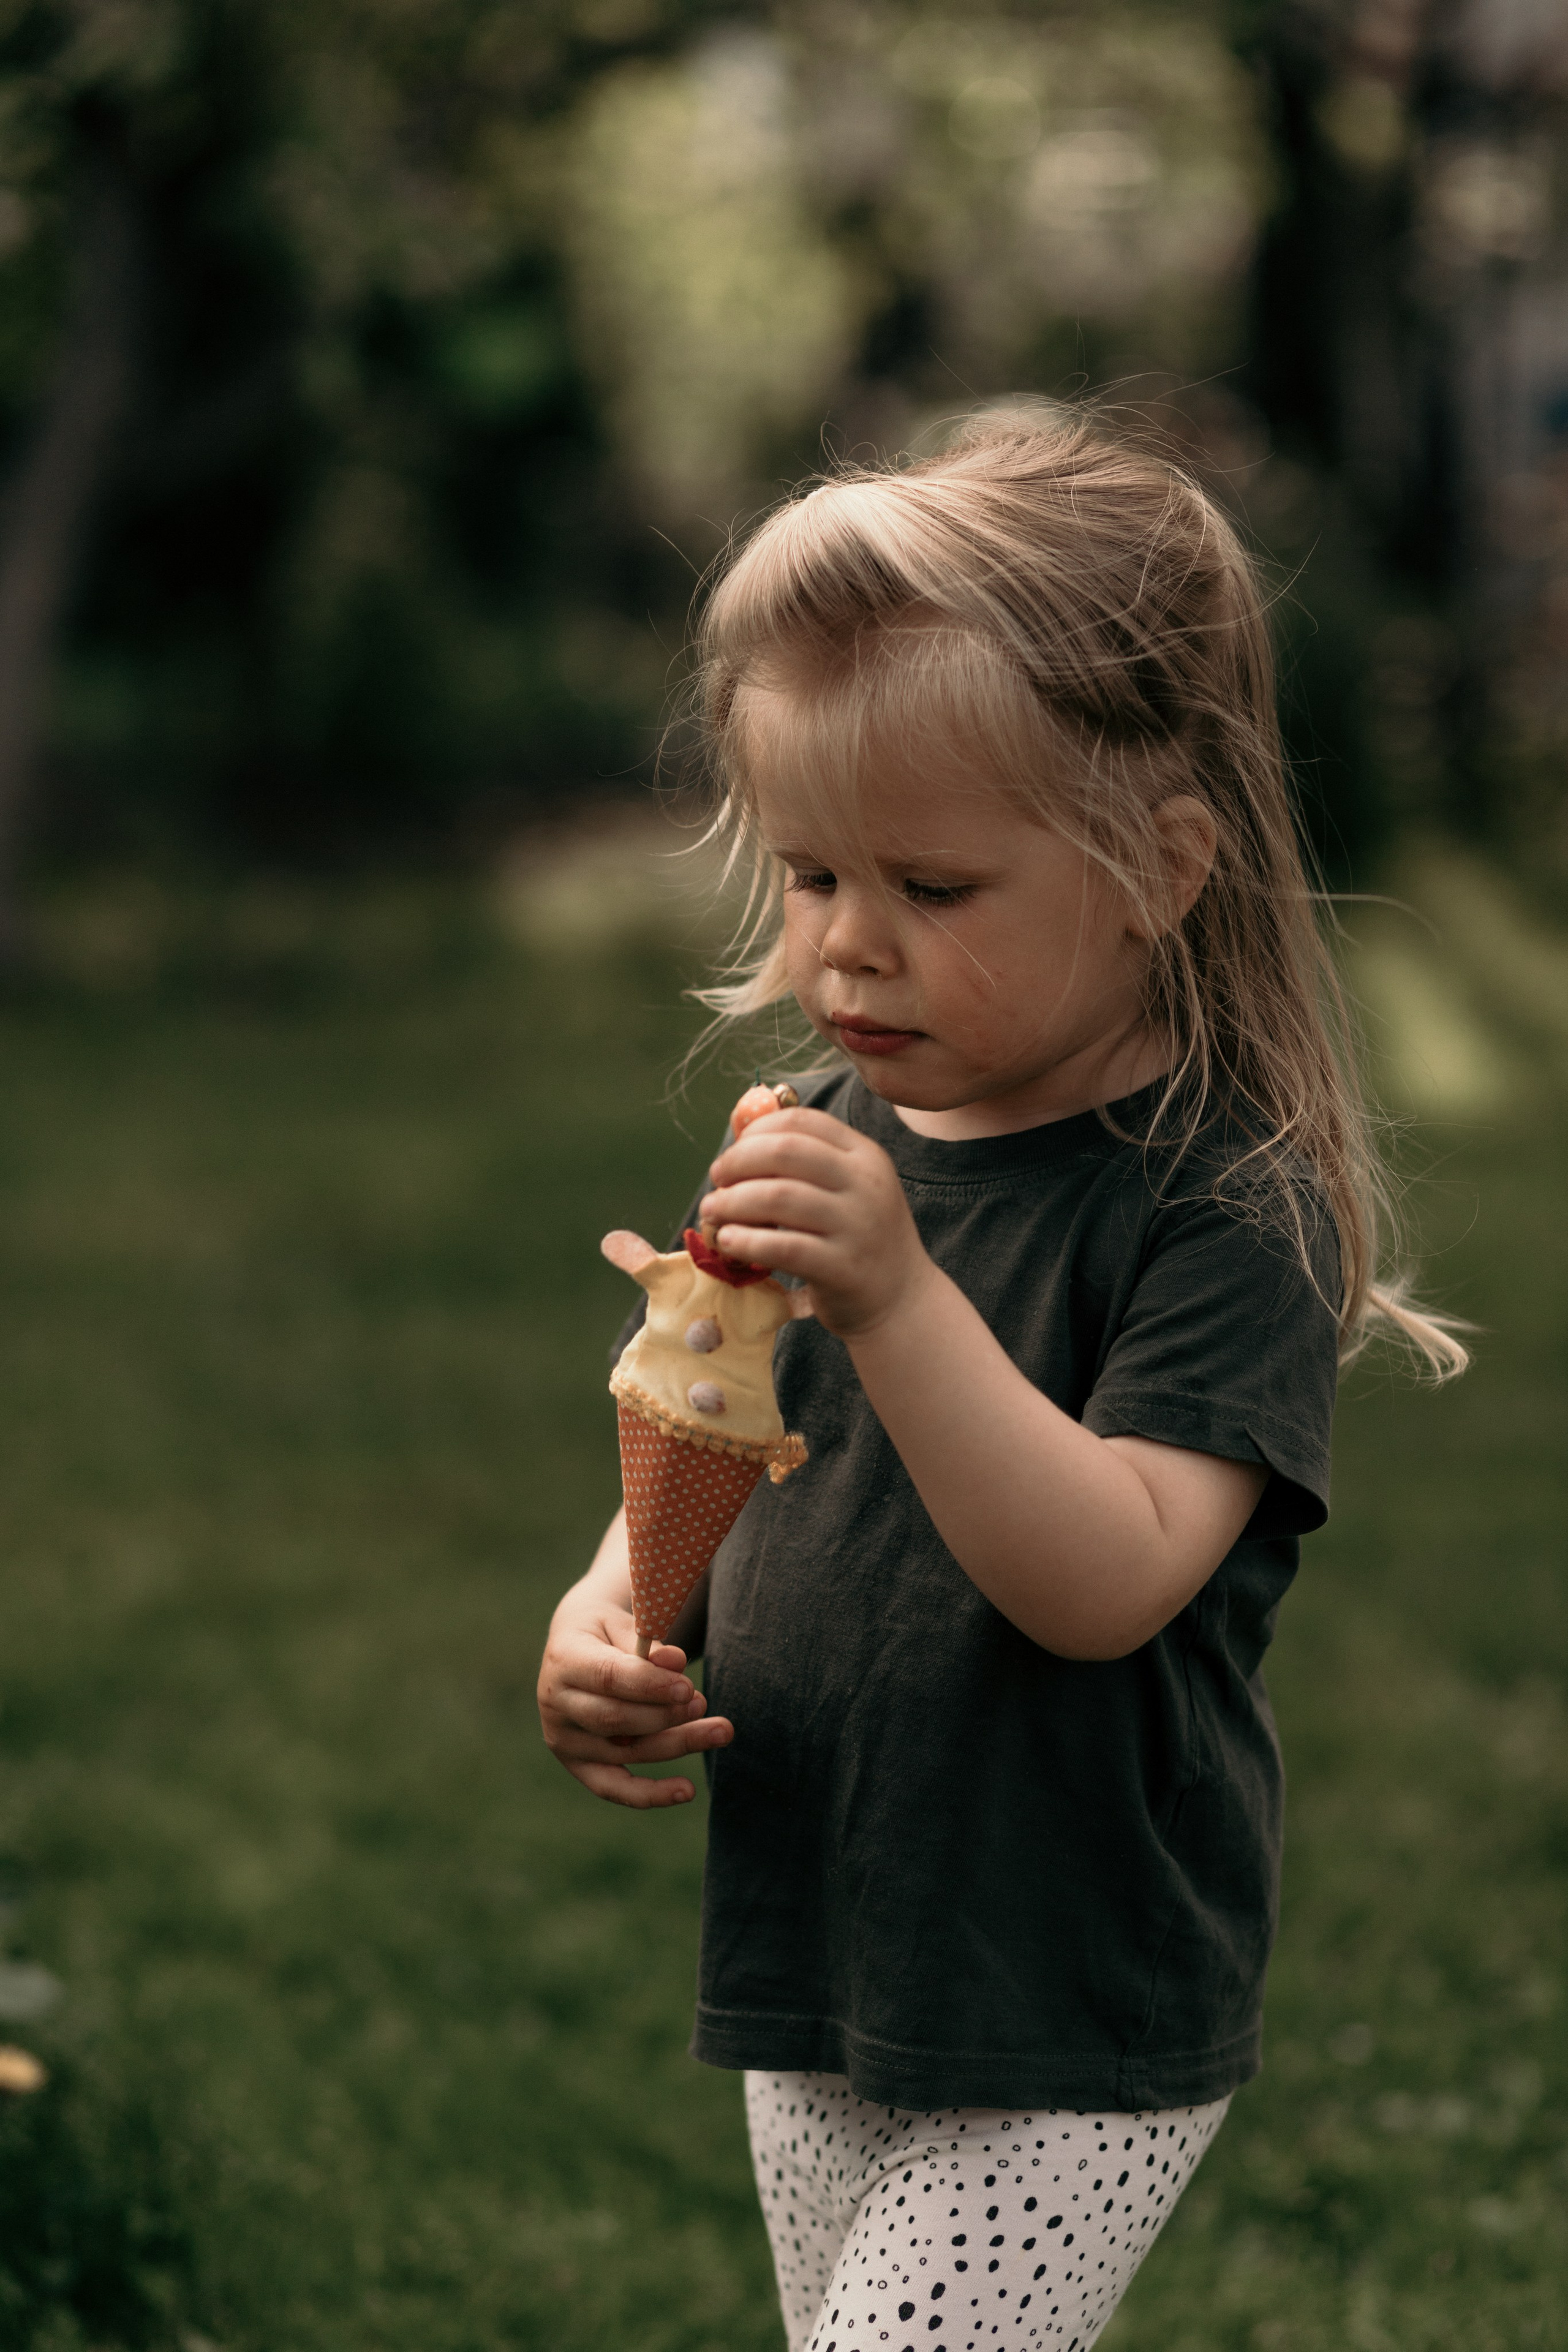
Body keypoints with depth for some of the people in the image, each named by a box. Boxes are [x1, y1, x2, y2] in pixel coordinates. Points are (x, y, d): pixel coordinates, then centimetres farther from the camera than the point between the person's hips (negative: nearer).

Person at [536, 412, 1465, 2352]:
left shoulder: (1225, 1205, -16)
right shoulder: (833, 1149, 4)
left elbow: (1107, 1582, -27)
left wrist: (898, 1298, -38)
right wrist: (602, 1624, -8)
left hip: (1074, 2051, -7)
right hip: (815, 1991, 7)